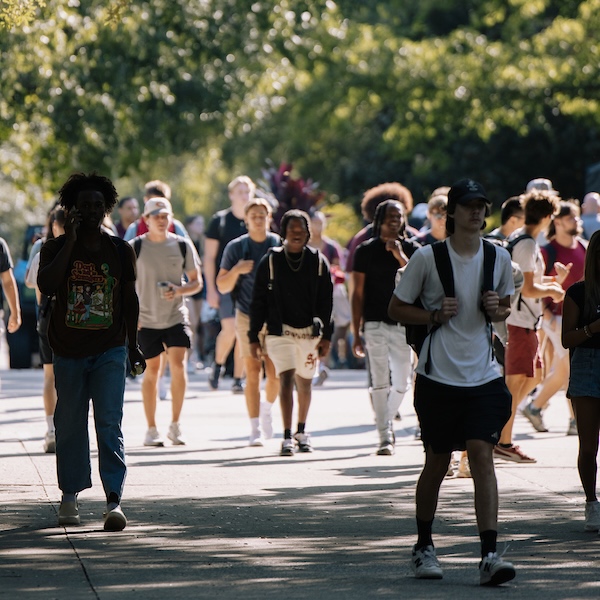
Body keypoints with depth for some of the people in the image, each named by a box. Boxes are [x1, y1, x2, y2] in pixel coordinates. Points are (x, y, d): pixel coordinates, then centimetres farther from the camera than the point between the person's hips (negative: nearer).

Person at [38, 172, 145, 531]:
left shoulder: (121, 251, 4)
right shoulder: (56, 249, -2)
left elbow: (130, 300, 12)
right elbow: (46, 286, -20)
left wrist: (132, 345, 11)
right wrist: (70, 241, -20)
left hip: (110, 351, 0)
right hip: (69, 352, 0)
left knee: (110, 424, -11)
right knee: (70, 426, 7)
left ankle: (114, 501, -18)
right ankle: (70, 496, 20)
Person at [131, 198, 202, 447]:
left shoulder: (183, 245, 1)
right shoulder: (135, 247, -3)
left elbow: (196, 282, 6)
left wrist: (180, 291, -14)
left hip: (176, 316, 0)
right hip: (146, 320, 0)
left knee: (178, 364, -14)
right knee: (151, 371, 4)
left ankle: (175, 425, -2)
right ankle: (151, 429, 14)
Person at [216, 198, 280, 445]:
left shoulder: (280, 245, 3)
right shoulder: (235, 247, 0)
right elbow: (222, 286, 2)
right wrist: (236, 270, -17)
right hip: (247, 317, -1)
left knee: (276, 374, -2)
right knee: (252, 373, -5)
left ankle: (267, 407, 30)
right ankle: (255, 429, -1)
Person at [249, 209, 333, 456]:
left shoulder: (318, 262, 4)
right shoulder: (270, 261, 0)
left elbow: (325, 303, 7)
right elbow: (258, 302, 4)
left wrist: (326, 336, 1)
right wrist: (253, 337, 1)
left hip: (310, 332, 2)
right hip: (280, 332, -2)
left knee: (304, 382, 13)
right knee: (286, 379, -15)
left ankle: (301, 432, 30)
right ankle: (287, 437, -18)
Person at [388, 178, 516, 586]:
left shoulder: (500, 258, 4)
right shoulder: (427, 257, -5)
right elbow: (396, 308, 3)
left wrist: (497, 310, -4)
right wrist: (434, 315, -14)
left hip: (484, 376, 1)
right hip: (438, 376, -1)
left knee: (482, 454, -11)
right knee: (437, 461, 7)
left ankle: (490, 555, -16)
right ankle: (424, 546, 27)